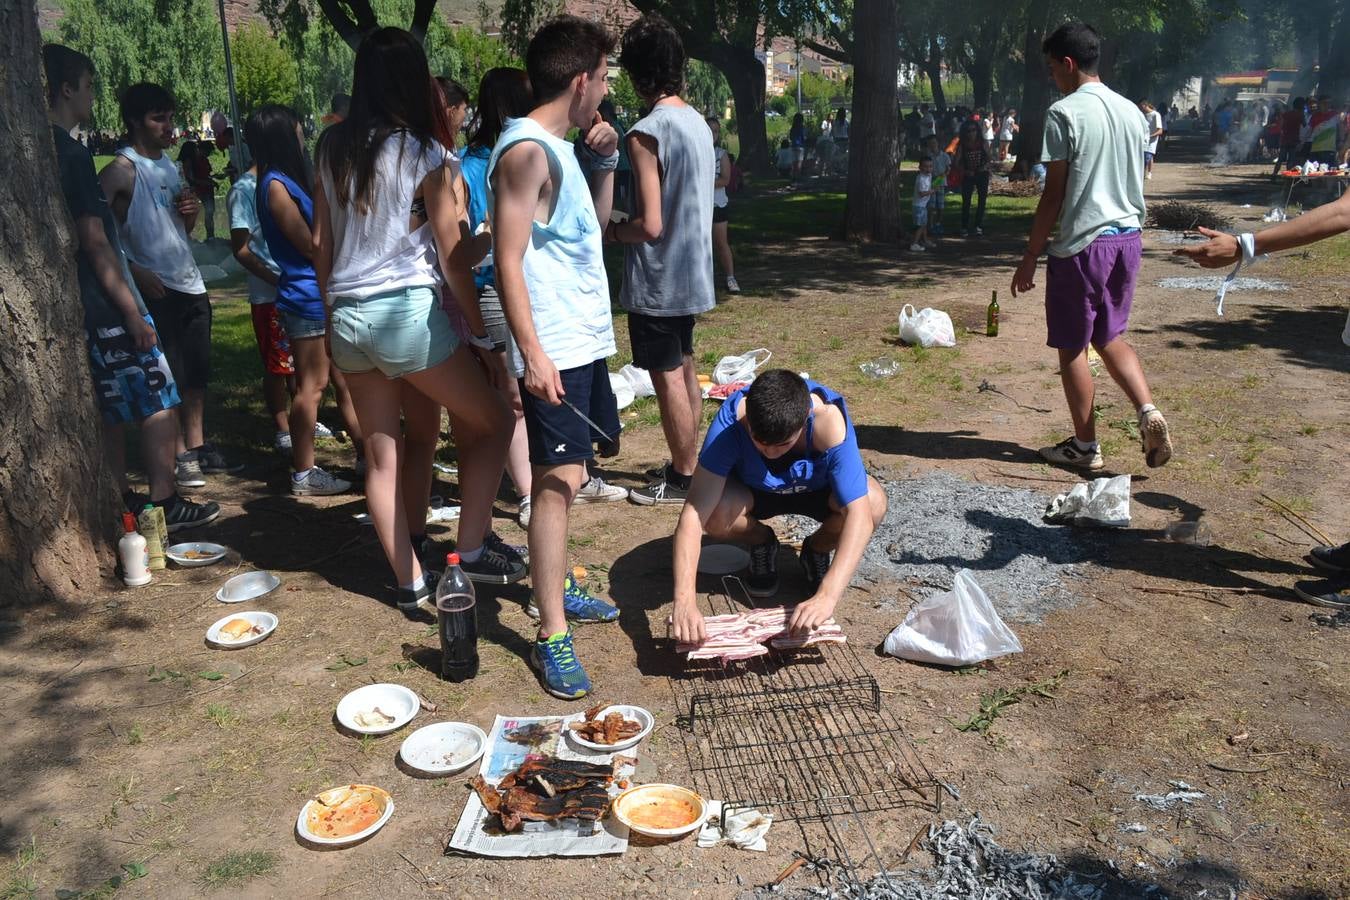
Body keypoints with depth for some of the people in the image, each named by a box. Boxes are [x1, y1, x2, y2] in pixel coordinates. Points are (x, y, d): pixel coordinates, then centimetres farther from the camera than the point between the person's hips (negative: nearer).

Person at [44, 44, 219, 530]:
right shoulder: (72, 153, -15)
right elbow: (94, 241, -19)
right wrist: (132, 310, -17)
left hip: (81, 308, 9)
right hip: (105, 307, -9)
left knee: (112, 411, 16)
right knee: (160, 402, -1)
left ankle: (122, 502, 23)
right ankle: (164, 504, 3)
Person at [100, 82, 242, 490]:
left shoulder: (167, 163, 15)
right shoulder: (120, 172, -9)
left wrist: (192, 211, 3)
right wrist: (136, 272, -22)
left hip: (190, 283, 8)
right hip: (157, 289, -8)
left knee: (197, 373, 13)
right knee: (170, 378, -3)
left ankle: (197, 447, 24)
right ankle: (179, 456, 7)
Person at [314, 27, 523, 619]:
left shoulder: (333, 147, 8)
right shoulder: (425, 152, -7)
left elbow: (321, 243, 12)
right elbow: (451, 257, -7)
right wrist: (482, 336, -1)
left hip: (347, 318, 6)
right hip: (408, 312, -6)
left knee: (382, 455, 10)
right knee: (492, 423, 11)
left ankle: (411, 586, 15)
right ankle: (471, 552, 6)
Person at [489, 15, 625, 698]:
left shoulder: (556, 149, 16)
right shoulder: (527, 151, -14)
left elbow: (596, 222, 28)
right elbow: (508, 260, -19)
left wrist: (606, 160, 15)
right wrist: (531, 352, -24)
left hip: (586, 340, 10)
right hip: (554, 349, -10)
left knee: (565, 475, 16)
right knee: (558, 481, -10)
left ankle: (556, 589, 30)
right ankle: (552, 635, -4)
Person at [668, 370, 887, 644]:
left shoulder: (830, 421, -37)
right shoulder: (731, 420, -36)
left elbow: (858, 513, -43)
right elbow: (694, 511, -38)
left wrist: (827, 596, -54)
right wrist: (684, 599, -50)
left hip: (818, 488, 0)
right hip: (754, 491, 0)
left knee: (874, 504, -32)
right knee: (714, 513, -33)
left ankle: (817, 550, 3)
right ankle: (762, 544, 4)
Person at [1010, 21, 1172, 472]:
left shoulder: (1064, 113, -10)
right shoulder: (1132, 111, 11)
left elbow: (1054, 194, -13)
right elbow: (1134, 182, 17)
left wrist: (1030, 257, -8)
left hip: (1081, 244, -7)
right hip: (1127, 237, 7)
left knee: (1072, 347, 6)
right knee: (1110, 336, 21)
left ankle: (1085, 446, 14)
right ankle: (1148, 411, 2)